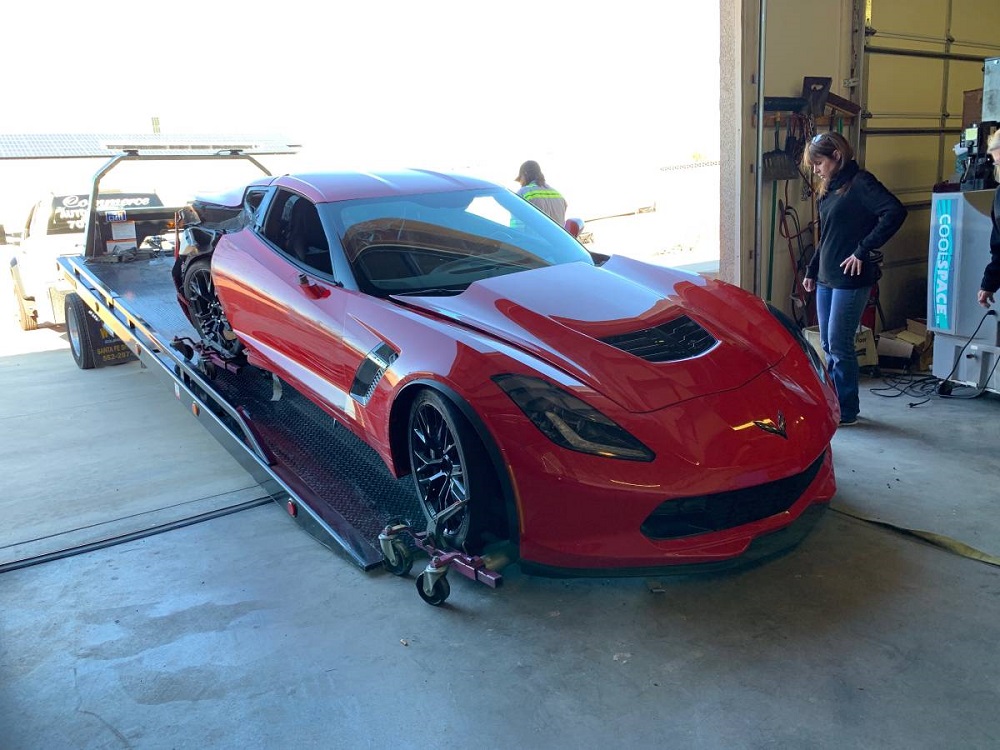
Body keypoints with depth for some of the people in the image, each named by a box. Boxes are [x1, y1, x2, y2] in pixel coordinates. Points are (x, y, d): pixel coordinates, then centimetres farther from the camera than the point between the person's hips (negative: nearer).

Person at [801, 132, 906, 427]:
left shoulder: (860, 183, -11)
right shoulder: (830, 189, 15)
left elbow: (895, 212, -25)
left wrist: (863, 251, -22)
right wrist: (811, 271, 21)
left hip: (851, 279, -8)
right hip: (827, 278, 8)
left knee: (839, 345, -4)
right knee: (828, 345, 11)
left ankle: (846, 411, 8)